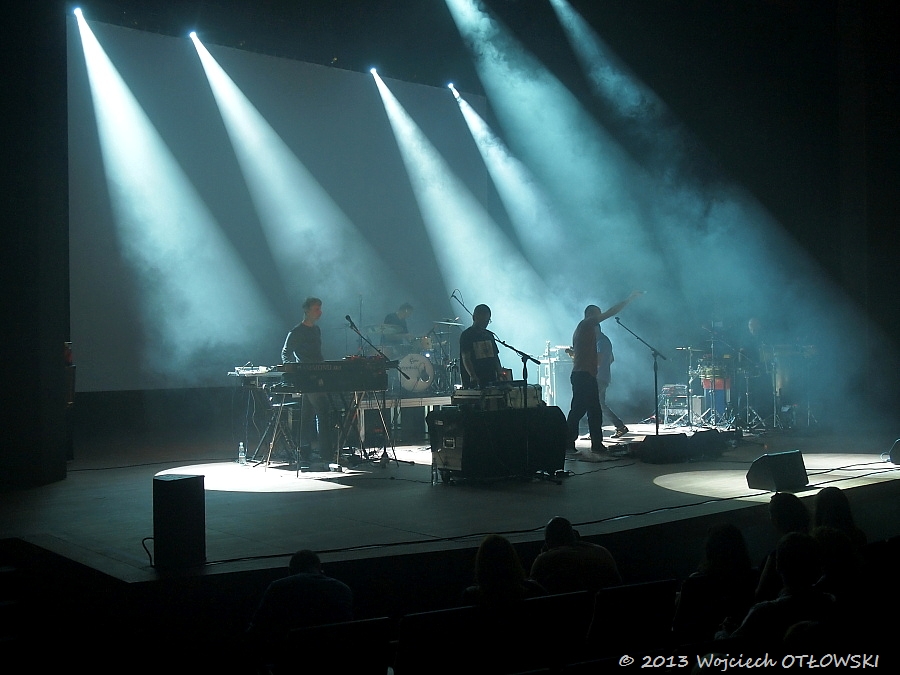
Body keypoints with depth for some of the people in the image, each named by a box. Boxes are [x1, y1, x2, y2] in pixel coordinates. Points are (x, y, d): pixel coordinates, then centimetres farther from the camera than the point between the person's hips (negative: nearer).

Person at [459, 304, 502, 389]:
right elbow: (465, 358, -14)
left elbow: (495, 357, 18)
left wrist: (499, 375, 4)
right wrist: (473, 376, -28)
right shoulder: (466, 335, -4)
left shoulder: (489, 335, 16)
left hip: (491, 379, 6)